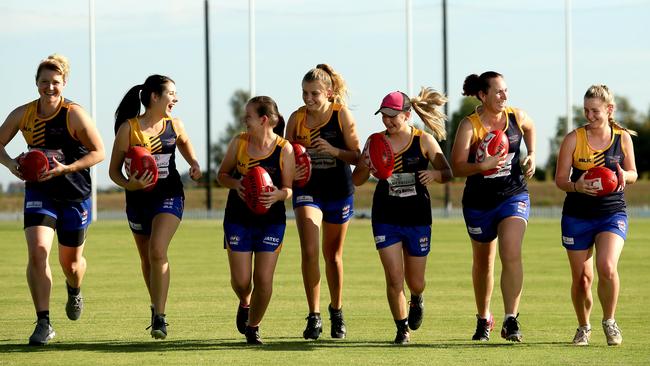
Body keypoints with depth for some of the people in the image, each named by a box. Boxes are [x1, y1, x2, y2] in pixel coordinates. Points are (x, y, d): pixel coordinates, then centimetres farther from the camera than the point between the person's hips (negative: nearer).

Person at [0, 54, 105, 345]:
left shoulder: (75, 114, -16)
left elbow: (99, 152, -13)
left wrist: (65, 168, -25)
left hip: (75, 195, -1)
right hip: (39, 192, 1)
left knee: (70, 260, 12)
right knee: (37, 251, -20)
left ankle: (74, 292, 51)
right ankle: (43, 323, -16)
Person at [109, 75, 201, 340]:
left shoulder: (174, 126, -1)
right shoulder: (128, 128, -10)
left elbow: (184, 142, 23)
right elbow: (114, 170, -6)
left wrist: (194, 164, 6)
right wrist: (129, 184, -25)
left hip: (169, 196, -1)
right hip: (138, 199, 1)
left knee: (157, 252, -21)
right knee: (146, 258, 15)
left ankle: (159, 317, -19)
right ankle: (156, 306, 39)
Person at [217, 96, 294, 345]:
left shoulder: (284, 150, -9)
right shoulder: (238, 143, -4)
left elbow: (288, 188, -3)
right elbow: (222, 174, 7)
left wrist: (278, 195, -25)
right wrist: (235, 183, -15)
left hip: (271, 221, -1)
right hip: (238, 219, 1)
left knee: (263, 279, -7)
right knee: (241, 280, -3)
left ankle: (253, 326, 15)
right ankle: (245, 304, 34)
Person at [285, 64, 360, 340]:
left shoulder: (342, 115, -9)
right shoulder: (297, 118, -4)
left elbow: (357, 156, -7)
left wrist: (334, 151, -25)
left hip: (338, 191, 0)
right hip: (307, 189, 0)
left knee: (333, 255, 14)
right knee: (309, 251, -17)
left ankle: (336, 311, 34)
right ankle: (314, 317, -10)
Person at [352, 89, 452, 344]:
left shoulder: (424, 141, -5)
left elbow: (448, 173, -5)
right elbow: (357, 180, 1)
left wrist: (434, 174, -27)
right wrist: (366, 167, -22)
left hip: (417, 217, 0)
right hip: (386, 218, 0)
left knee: (415, 281, 10)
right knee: (394, 279, -9)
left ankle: (417, 300, 47)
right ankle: (402, 329, 9)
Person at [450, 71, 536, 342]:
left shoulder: (517, 117, -3)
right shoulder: (469, 126, -12)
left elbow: (529, 128, 24)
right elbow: (457, 168, -16)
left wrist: (531, 155, 12)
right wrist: (482, 166, -33)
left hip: (513, 195, 0)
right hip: (479, 202, 0)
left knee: (511, 255, -21)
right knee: (483, 262, 15)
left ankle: (511, 320, -23)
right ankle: (483, 319, 35)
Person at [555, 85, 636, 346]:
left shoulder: (623, 138, 1)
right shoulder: (574, 139, -3)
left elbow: (632, 174, 12)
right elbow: (560, 179, -1)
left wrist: (624, 176, -12)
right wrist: (576, 186, -23)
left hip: (613, 213, 0)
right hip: (577, 215, 1)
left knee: (607, 268, -23)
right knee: (581, 278, 2)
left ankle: (609, 321, 0)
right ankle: (583, 328, 27)